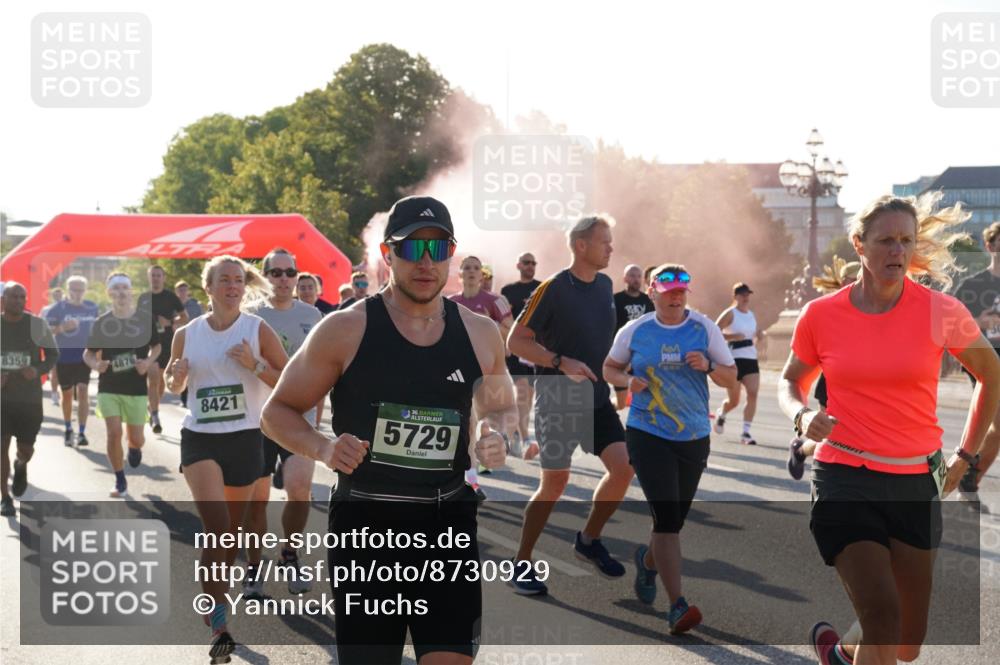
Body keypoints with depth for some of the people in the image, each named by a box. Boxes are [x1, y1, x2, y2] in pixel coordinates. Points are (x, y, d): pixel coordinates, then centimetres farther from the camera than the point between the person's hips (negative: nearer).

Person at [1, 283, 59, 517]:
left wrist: (38, 370, -17)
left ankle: (21, 465, 43)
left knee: (26, 449, 6)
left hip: (30, 398, 0)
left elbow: (53, 354, 3)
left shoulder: (37, 324, -4)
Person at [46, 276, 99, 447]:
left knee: (83, 392, -11)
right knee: (67, 394, 11)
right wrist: (62, 327, -26)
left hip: (84, 356, 1)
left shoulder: (92, 308, 3)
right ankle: (68, 429, 30)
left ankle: (82, 433, -9)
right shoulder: (58, 308, -6)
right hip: (64, 357, -1)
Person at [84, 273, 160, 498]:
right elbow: (88, 353, 6)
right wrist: (96, 365, -16)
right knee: (113, 433, -10)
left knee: (136, 438, 6)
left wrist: (148, 362, -13)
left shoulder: (146, 318, -5)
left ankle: (134, 448, 46)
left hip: (137, 388, 0)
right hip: (108, 387, 0)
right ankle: (120, 481, 8)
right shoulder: (101, 323, -4)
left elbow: (156, 347, 8)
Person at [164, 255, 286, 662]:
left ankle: (213, 604, 37)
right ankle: (218, 624, -14)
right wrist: (178, 375, -7)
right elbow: (173, 385, 16)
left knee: (231, 531, 13)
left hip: (244, 438, 0)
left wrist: (254, 365, -20)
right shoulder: (187, 334, 2)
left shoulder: (258, 330, -5)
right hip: (199, 438, 0)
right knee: (217, 526, -18)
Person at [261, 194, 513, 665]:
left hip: (448, 521, 2)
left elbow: (502, 408, 21)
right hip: (364, 523, -2)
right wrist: (324, 449, -18)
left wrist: (496, 434, -3)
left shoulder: (479, 334, 4)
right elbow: (278, 412, 1)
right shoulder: (345, 330, -6)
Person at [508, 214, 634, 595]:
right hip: (558, 401, -6)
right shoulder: (553, 289, -14)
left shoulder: (606, 285, 7)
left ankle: (589, 541, 18)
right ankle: (522, 562, 15)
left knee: (623, 468, -4)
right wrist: (562, 362, -24)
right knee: (555, 483, -2)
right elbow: (516, 340, -14)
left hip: (598, 398, 6)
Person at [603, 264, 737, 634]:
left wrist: (708, 366, -17)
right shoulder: (634, 331, 0)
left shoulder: (704, 328, 1)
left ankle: (647, 560, 47)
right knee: (667, 518, -14)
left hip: (694, 437, 3)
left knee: (675, 519, 14)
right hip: (647, 435, -3)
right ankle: (678, 606, -12)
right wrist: (628, 380, -8)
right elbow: (609, 368, 13)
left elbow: (731, 378, 4)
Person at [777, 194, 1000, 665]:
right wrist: (802, 416, -9)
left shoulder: (940, 311, -5)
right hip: (845, 480, -2)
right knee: (883, 618, -18)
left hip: (916, 483, 2)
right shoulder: (821, 315, -4)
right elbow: (790, 382, 13)